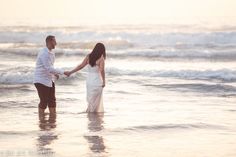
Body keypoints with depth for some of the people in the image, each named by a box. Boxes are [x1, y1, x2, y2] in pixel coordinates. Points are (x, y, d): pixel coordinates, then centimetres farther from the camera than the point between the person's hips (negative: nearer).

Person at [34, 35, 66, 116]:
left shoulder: (51, 53, 11)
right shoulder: (44, 53, -19)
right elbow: (49, 69, -25)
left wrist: (55, 73, 2)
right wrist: (62, 72, -21)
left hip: (49, 80, 9)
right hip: (41, 81, -9)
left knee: (52, 101, 9)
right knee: (44, 101, -5)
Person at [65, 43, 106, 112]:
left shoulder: (89, 56, 1)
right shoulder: (101, 58, -13)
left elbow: (81, 66, -1)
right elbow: (102, 70, -21)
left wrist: (70, 72, 5)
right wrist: (104, 81, -12)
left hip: (89, 80, 5)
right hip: (97, 82, -5)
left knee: (90, 100, 17)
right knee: (95, 101, 3)